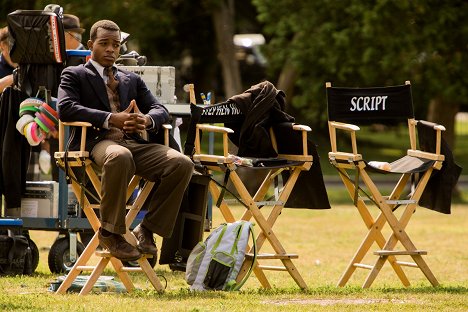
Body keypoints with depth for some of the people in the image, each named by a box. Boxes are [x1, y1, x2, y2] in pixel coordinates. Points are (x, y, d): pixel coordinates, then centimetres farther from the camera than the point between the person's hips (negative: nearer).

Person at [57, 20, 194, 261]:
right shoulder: (74, 75, 14)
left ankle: (147, 229, -9)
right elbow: (65, 109, -5)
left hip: (134, 143, 5)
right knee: (120, 156, -42)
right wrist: (111, 119, -15)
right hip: (96, 142, -5)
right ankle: (110, 231, -25)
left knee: (182, 163, -22)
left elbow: (160, 110, 18)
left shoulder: (132, 80, 30)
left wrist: (147, 120, -9)